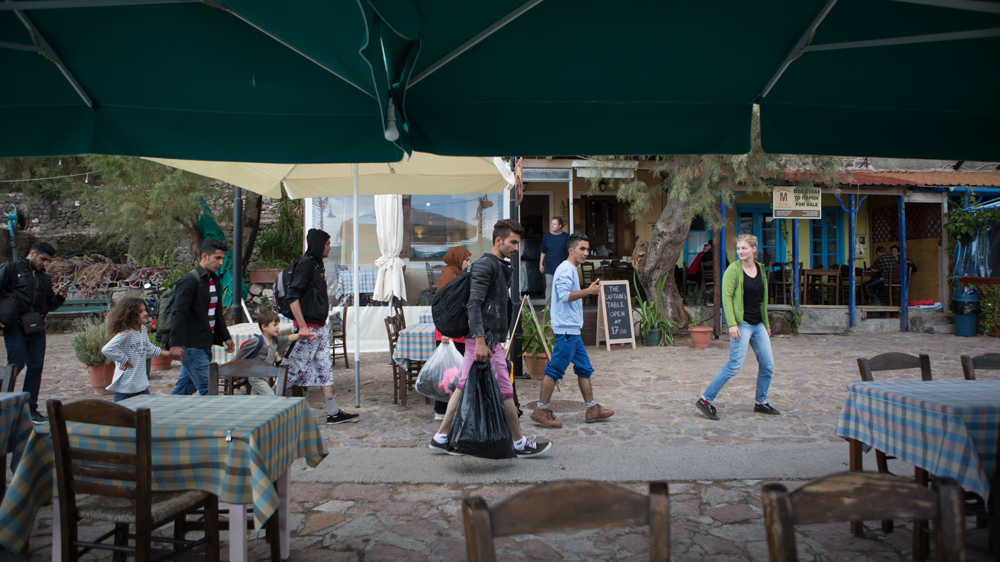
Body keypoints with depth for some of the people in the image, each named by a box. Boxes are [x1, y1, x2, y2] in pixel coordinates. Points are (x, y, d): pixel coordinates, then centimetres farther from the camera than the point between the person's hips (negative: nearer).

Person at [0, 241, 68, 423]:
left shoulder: (44, 277, 18)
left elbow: (50, 305, 21)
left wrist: (60, 295, 0)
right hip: (15, 327, -5)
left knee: (36, 368, 4)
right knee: (16, 364, -8)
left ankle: (30, 409, 11)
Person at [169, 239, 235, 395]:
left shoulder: (214, 281, 15)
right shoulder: (190, 281, -12)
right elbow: (178, 313, -19)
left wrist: (226, 337, 26)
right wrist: (175, 344, -25)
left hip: (206, 344, 9)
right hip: (191, 345, -8)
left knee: (186, 386, 14)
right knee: (207, 389, -9)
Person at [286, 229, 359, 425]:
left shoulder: (317, 265, 16)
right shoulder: (305, 264, -13)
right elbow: (293, 297, -20)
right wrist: (302, 326, -23)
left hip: (320, 327, 10)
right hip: (308, 328, -9)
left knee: (325, 368, 8)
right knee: (294, 368, -2)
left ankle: (333, 413, 11)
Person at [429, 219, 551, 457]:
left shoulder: (500, 266, 20)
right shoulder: (485, 265, -12)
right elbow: (474, 304, -21)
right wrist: (480, 341, -28)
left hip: (484, 338, 10)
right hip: (485, 339, -10)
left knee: (464, 386, 11)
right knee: (504, 391, -1)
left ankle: (441, 437, 16)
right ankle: (520, 443, 10)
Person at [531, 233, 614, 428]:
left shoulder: (570, 269, 21)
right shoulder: (566, 269, -12)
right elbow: (565, 295, -24)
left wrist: (589, 291, 18)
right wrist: (589, 291, -21)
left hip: (572, 329, 11)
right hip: (566, 329, -11)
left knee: (584, 368, 12)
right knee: (555, 369, -7)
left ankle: (592, 409, 18)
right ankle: (541, 410, -1)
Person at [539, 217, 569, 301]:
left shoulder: (566, 236, 1)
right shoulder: (547, 236, 5)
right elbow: (543, 252, 11)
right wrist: (541, 264, 8)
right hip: (549, 266, 1)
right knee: (549, 286, 0)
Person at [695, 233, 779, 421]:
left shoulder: (760, 268, 11)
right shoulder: (734, 269, -9)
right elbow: (726, 297, -15)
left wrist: (766, 324, 21)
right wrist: (732, 324, -23)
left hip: (758, 324, 7)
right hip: (741, 324, -7)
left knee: (768, 365, 9)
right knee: (735, 365, -12)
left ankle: (760, 403, 25)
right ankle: (705, 400, -5)